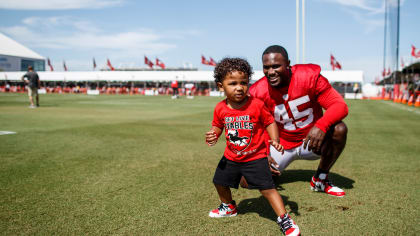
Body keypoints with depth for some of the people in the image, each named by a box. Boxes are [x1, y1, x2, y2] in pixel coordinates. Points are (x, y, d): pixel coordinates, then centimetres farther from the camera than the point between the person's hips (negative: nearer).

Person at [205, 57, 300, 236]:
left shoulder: (256, 105, -18)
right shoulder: (220, 108, -8)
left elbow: (270, 122, -7)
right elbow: (218, 126, 8)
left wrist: (274, 140, -21)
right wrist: (213, 135, -13)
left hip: (256, 157, -5)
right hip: (231, 157, 5)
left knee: (267, 188, -10)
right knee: (220, 182, 20)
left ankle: (284, 220, 4)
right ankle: (229, 207, 48)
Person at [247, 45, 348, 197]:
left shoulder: (309, 76, -19)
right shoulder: (258, 92, -15)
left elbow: (340, 106, -21)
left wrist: (321, 126, -41)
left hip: (312, 141, 0)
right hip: (281, 146, 0)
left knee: (339, 129, -31)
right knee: (247, 182, -15)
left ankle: (320, 180, -7)